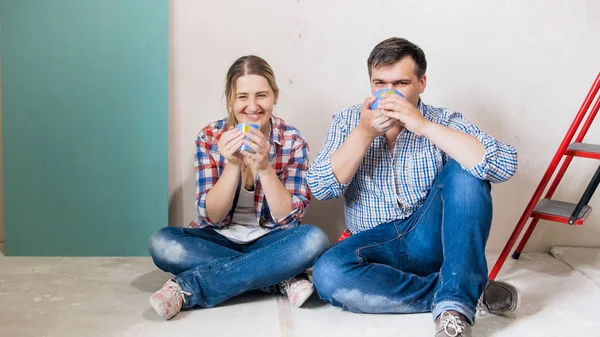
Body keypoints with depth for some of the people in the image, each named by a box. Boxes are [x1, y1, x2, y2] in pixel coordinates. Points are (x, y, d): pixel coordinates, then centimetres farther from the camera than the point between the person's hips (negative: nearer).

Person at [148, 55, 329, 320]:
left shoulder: (293, 141, -8)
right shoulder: (209, 138, -7)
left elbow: (288, 217, -13)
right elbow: (212, 216, -11)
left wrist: (264, 167, -28)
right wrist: (233, 165, -27)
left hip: (268, 240, 0)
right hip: (220, 239, 1)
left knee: (314, 239, -32)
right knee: (161, 243, -27)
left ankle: (189, 289, -30)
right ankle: (282, 278, -25)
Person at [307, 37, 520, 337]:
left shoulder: (444, 121, -1)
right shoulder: (347, 122, 5)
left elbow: (503, 165, -20)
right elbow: (320, 188, -7)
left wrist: (424, 126, -24)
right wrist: (364, 132, -17)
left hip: (433, 238, -1)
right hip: (376, 246, 1)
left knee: (465, 170, -25)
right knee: (328, 274, -30)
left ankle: (455, 304, -31)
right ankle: (470, 292, -21)